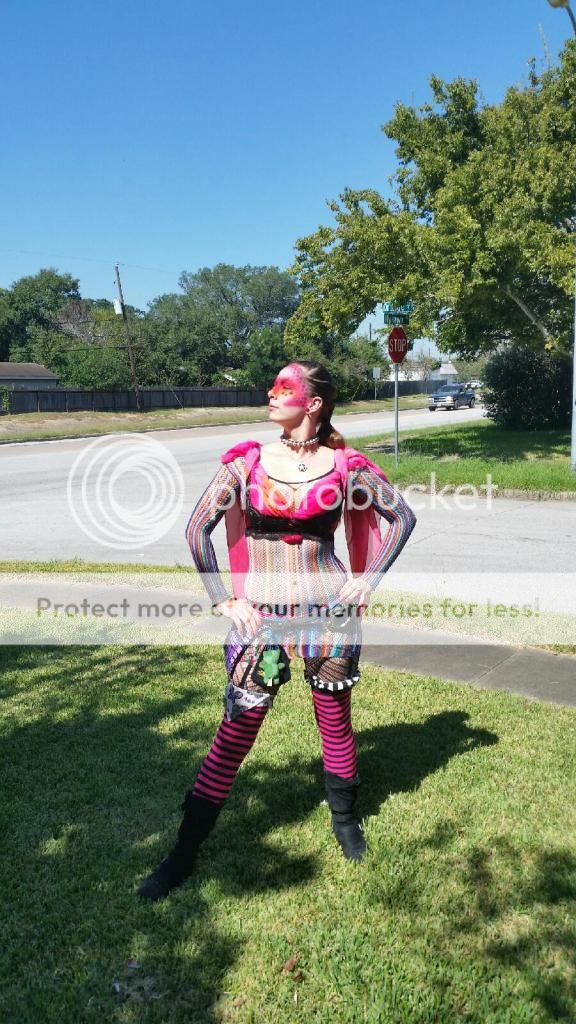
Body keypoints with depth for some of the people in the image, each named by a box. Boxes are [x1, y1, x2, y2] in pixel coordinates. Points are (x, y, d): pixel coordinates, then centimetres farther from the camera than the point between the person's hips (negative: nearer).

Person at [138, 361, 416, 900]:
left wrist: (368, 578, 1)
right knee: (237, 730, 3)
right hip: (260, 614, 0)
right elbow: (197, 528, -2)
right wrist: (223, 601, -4)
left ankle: (345, 820, 42)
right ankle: (184, 851, 19)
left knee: (335, 720, 15)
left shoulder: (345, 465, -3)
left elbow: (402, 516, 7)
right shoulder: (248, 461, -3)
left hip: (330, 612, 1)